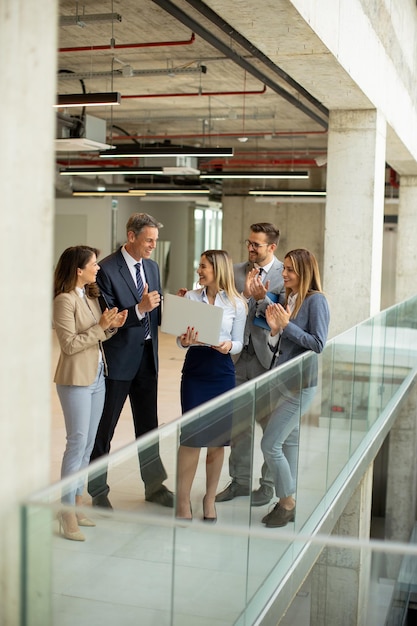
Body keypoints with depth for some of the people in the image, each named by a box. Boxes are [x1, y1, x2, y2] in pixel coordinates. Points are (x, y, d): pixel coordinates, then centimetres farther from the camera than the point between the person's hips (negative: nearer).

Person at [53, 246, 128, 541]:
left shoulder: (91, 295, 9)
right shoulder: (65, 300, -15)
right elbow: (70, 345, -17)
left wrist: (112, 325, -3)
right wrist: (101, 327, -18)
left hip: (97, 376, 8)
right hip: (76, 379, -8)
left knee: (88, 443, 12)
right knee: (78, 442, -4)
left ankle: (78, 502, 23)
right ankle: (68, 514, 6)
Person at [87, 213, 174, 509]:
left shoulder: (152, 267, 9)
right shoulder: (107, 270, -15)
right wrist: (139, 309, -30)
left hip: (147, 356, 7)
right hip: (118, 359, -7)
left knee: (148, 426, 17)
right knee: (104, 429, 7)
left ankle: (155, 487, 30)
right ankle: (98, 491, 21)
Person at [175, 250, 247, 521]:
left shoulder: (236, 303, 1)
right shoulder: (191, 297, 4)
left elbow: (238, 343, 5)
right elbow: (180, 338, 5)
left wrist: (228, 346, -17)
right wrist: (185, 341, -18)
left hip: (222, 372, 0)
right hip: (194, 370, 0)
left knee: (217, 439, 7)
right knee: (191, 437, -3)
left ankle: (210, 499, 22)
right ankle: (183, 500, 9)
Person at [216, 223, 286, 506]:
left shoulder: (286, 275, -6)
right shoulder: (237, 272, 7)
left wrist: (262, 299, -24)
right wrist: (245, 294, -14)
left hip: (269, 356, -4)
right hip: (239, 354, 4)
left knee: (271, 423, 7)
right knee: (239, 421, 12)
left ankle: (268, 483, 21)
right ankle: (240, 480, 26)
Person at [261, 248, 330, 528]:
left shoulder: (316, 300, -11)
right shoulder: (288, 299, 11)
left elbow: (318, 344, -18)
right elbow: (277, 348, 12)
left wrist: (287, 325, -17)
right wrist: (275, 328, -7)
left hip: (301, 384, -8)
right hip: (284, 381, 8)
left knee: (270, 444, -8)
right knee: (289, 442, 14)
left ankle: (287, 502, 8)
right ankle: (289, 503, 23)